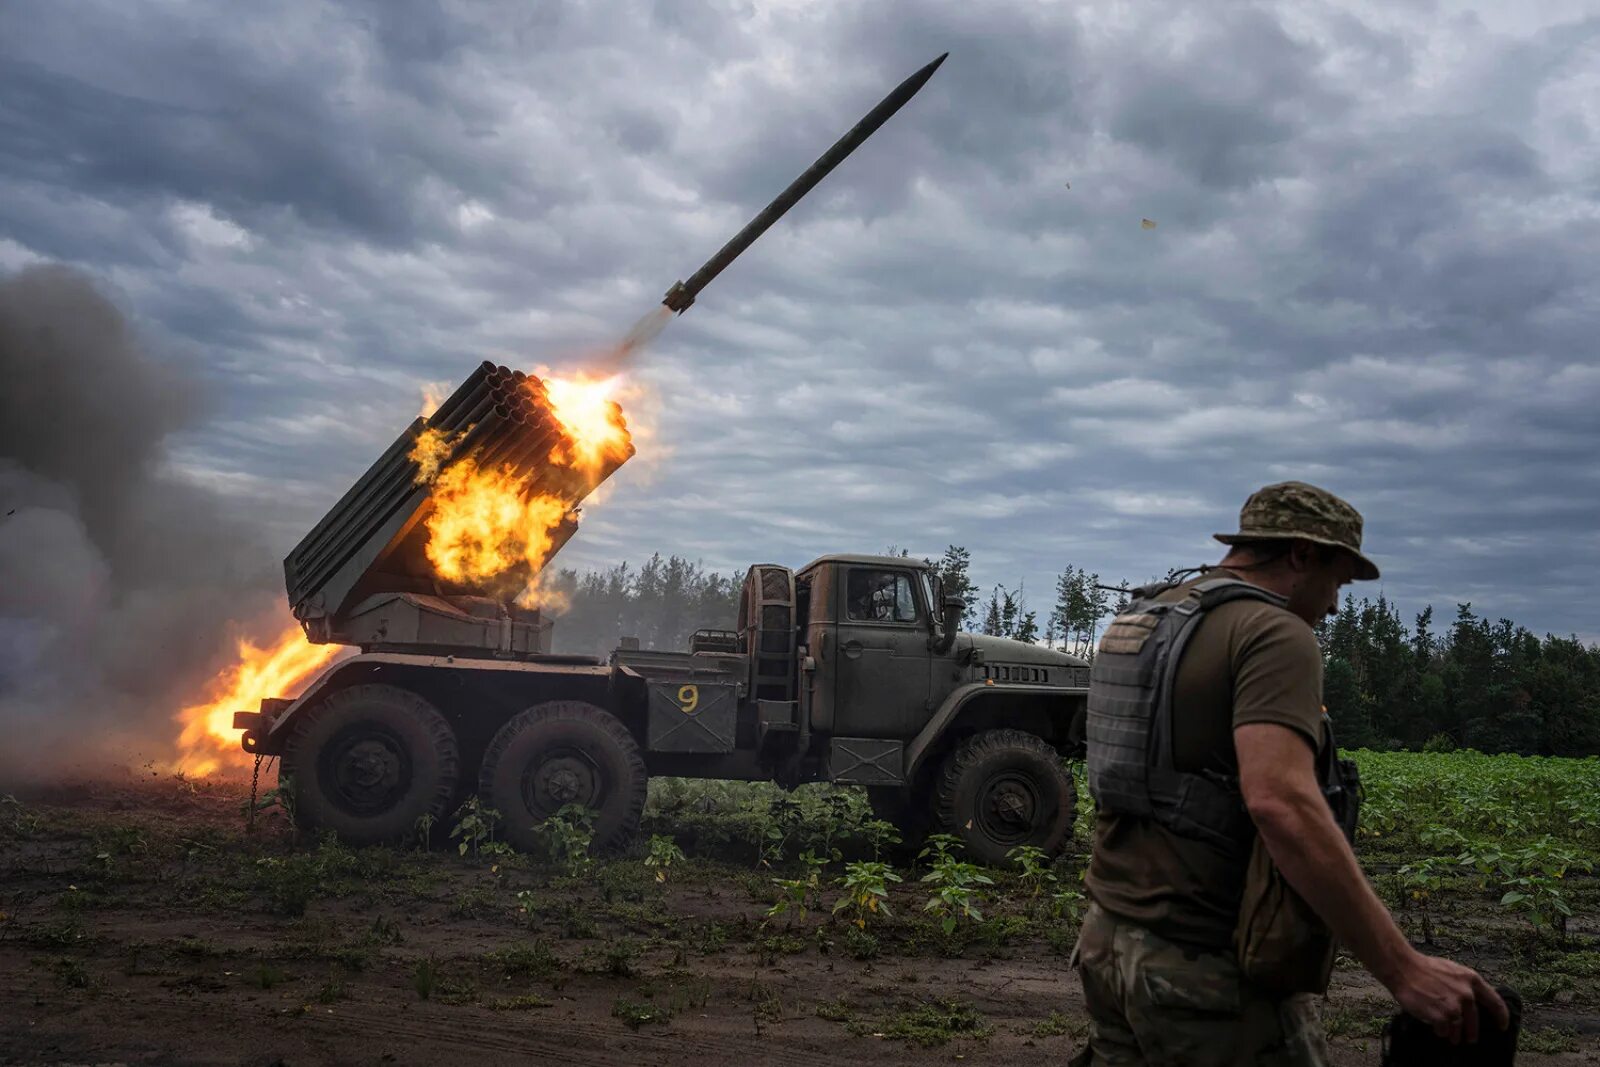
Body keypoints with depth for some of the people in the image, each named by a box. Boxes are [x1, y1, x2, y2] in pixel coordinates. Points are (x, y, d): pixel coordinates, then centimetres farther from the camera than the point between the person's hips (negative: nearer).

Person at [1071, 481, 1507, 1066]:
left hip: (1108, 942, 8)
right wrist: (1404, 969, -28)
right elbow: (1281, 803, -30)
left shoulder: (1140, 620, 12)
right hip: (1208, 969, -8)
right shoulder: (1275, 634, -15)